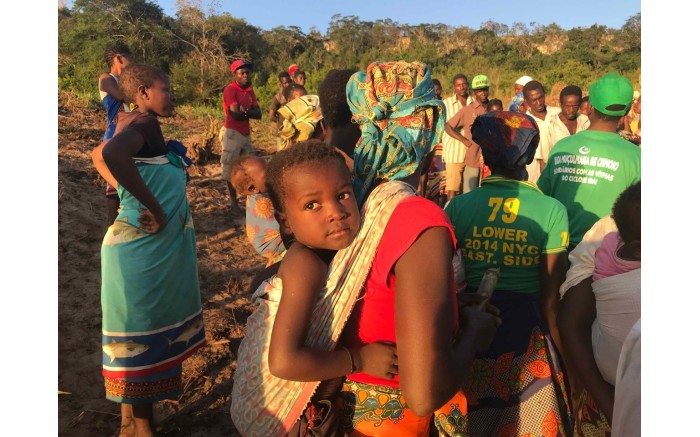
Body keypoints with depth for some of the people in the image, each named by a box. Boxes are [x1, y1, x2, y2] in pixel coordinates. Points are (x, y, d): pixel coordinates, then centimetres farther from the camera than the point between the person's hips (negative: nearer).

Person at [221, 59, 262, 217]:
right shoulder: (230, 89, -10)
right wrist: (250, 113, -5)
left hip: (246, 134, 8)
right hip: (232, 133, -8)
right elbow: (235, 114, -21)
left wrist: (244, 111, -14)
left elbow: (258, 114, 2)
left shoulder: (249, 90, 12)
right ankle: (234, 203, 9)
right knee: (231, 169, 0)